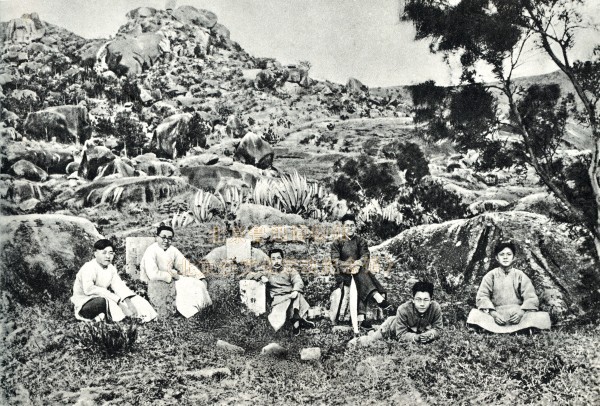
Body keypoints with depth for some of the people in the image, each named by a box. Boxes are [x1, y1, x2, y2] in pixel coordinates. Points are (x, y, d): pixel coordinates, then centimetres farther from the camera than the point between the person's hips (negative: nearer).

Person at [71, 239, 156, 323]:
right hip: (84, 304, -8)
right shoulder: (88, 268, -19)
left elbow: (119, 286, -2)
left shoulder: (111, 268, 7)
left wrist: (129, 303, -19)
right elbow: (88, 289, -34)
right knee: (102, 301, -39)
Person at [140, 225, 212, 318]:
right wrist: (173, 275, -19)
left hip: (171, 280, 8)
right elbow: (153, 275, -31)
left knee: (198, 285, -8)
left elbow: (186, 265, 6)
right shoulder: (151, 251, -20)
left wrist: (201, 278, -7)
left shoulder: (172, 250, 2)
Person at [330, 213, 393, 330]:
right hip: (343, 274, -2)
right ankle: (380, 300, -50)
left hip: (358, 271, 2)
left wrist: (358, 264, -26)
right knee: (361, 276, -35)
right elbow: (335, 261, -5)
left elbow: (365, 256, -2)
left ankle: (361, 318, -49)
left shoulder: (360, 241, 15)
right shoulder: (337, 243, 10)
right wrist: (350, 267, -23)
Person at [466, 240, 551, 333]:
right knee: (475, 316, -33)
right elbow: (482, 297, -1)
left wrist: (521, 312, -18)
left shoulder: (520, 276, 13)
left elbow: (531, 298, 3)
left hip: (517, 315, 1)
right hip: (496, 315, -1)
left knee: (542, 318, -29)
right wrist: (493, 313, -19)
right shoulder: (491, 276, 11)